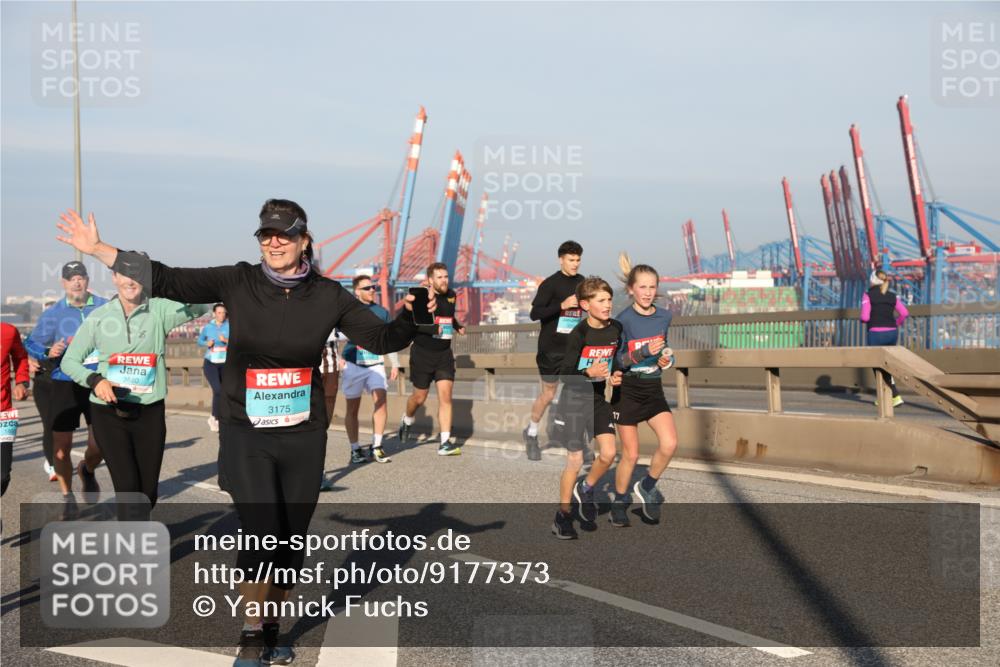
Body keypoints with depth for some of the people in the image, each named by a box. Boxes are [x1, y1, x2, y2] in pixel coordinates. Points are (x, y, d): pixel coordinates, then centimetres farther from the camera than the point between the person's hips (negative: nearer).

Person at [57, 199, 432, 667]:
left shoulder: (328, 295, -3)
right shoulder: (239, 282, -5)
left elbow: (380, 338, -3)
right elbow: (168, 281, -7)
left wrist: (410, 316, -22)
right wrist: (97, 250, -11)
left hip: (303, 437, 2)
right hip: (246, 436, -2)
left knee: (291, 542, 8)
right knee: (262, 536, -12)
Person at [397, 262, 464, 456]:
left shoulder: (451, 295, 8)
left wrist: (457, 325, 13)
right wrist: (434, 329, -34)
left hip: (444, 354, 4)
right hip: (422, 353, -4)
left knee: (445, 396, -8)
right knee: (419, 397, 9)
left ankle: (445, 442, -7)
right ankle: (407, 421, 42)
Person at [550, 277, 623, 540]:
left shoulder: (615, 329, -2)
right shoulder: (579, 334, -19)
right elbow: (565, 375, -17)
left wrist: (615, 376, -4)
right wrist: (589, 373, -33)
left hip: (598, 400, 5)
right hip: (573, 402, -5)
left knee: (608, 453, -7)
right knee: (575, 461, 0)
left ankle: (585, 490, 22)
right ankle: (563, 516, 17)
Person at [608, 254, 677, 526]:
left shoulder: (665, 317, 2)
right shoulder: (623, 320, -13)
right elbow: (614, 361, -14)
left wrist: (665, 359, -4)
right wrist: (644, 352, -26)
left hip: (654, 390, 4)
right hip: (627, 391, -4)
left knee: (669, 443, -14)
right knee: (631, 454, 3)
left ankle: (647, 487, 11)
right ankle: (619, 503, 24)